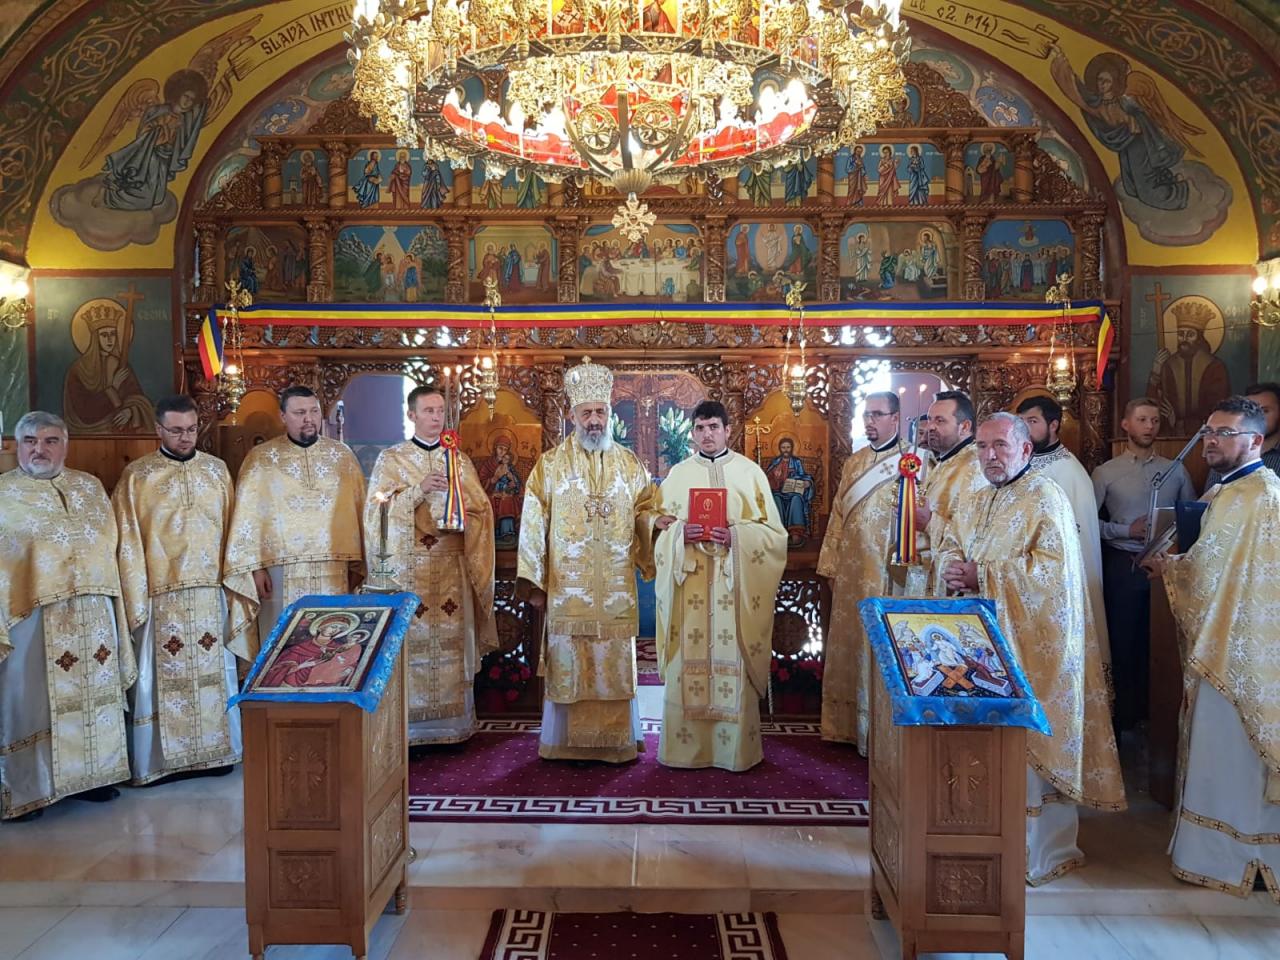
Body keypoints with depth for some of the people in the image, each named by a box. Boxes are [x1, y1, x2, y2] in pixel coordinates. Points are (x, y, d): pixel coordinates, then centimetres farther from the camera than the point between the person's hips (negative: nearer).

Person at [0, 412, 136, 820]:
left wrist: (115, 604, 10)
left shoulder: (90, 487, 10)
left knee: (93, 695, 12)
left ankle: (91, 774, 26)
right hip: (33, 616, -4)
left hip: (92, 614, 4)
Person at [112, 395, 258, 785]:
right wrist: (136, 595, -7)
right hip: (160, 595, -3)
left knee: (215, 671, 9)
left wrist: (235, 582, 6)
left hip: (211, 591, 3)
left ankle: (216, 749, 21)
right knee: (162, 676, 2)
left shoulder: (217, 470, 7)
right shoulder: (136, 476, -1)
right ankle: (159, 759, 14)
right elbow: (128, 542, -3)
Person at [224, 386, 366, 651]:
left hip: (334, 569, 2)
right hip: (282, 570, -2)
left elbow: (358, 509, 8)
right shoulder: (261, 458, 1)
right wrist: (255, 566, -6)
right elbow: (248, 515, -1)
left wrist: (356, 563, 6)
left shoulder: (343, 455, 7)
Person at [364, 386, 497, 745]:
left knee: (452, 639, 3)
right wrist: (419, 490, -17)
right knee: (411, 641, -3)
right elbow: (378, 509, -6)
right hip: (408, 565, -2)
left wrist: (461, 520, -12)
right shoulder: (391, 458, 4)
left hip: (452, 567, 3)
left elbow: (482, 509, 9)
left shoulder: (459, 459, 11)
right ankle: (411, 728, 8)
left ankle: (452, 724, 13)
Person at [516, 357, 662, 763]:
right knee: (567, 666, 3)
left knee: (616, 665, 6)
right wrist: (533, 582, -5)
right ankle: (566, 742, 17)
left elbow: (648, 512, 15)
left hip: (617, 590, 2)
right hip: (567, 588, -2)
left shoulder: (630, 464, 9)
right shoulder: (550, 464, 1)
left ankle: (618, 741, 19)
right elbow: (533, 524, -2)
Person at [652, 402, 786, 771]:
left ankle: (736, 748, 10)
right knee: (687, 660, 0)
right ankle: (688, 747, 12)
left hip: (733, 586, -1)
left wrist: (735, 535, -15)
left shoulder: (749, 472, 5)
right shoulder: (678, 474, 10)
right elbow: (660, 526, 10)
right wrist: (681, 533, -12)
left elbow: (773, 531, 3)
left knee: (733, 659, -1)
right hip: (689, 585, 1)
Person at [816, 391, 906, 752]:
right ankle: (846, 723, 23)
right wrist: (830, 565, 12)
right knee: (848, 641, 11)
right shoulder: (854, 462, 13)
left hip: (885, 569, -6)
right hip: (851, 571, 6)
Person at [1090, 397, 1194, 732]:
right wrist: (1127, 531, -15)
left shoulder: (1176, 470, 8)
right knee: (1122, 642, 5)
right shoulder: (1106, 472, 0)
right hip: (1123, 566, -2)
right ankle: (1123, 718, 18)